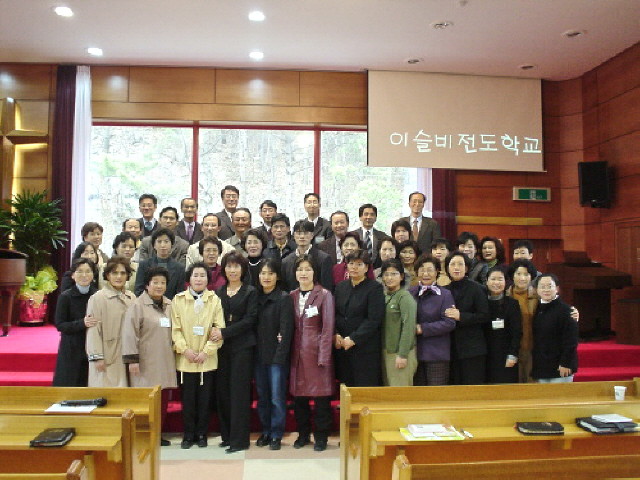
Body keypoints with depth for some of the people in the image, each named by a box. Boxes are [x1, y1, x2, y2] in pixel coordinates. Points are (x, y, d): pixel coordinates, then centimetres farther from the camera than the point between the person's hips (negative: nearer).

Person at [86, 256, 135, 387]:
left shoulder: (131, 298, 6)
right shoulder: (97, 298, -7)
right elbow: (94, 330, -8)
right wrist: (97, 357, -10)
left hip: (126, 356, 4)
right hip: (107, 357, -4)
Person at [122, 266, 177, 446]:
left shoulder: (169, 305, 11)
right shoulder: (137, 305, -7)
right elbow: (130, 333, -11)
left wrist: (175, 353, 15)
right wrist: (132, 360, -15)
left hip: (165, 362, 6)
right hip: (146, 363, -6)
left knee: (163, 398, 9)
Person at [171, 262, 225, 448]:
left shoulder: (214, 300, -1)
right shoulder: (178, 300, 2)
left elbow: (219, 328, -3)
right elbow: (175, 328, 1)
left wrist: (206, 351, -10)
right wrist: (185, 350, -10)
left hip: (208, 359, 0)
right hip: (186, 359, 0)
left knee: (205, 398, 7)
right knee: (188, 398, 7)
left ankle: (201, 434, 22)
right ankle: (188, 434, 21)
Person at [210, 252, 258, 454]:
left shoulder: (250, 292, 1)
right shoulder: (218, 293, 13)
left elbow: (249, 320, -8)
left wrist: (224, 332, -14)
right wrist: (214, 332, -9)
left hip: (242, 347, -4)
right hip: (222, 347, 4)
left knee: (239, 391, -4)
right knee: (222, 391, 5)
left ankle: (239, 439, 4)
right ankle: (227, 435, 19)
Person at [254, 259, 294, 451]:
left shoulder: (284, 298, -8)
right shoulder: (256, 297, 7)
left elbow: (286, 330, -12)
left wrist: (280, 356, -15)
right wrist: (253, 352, 0)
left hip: (277, 356, -5)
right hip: (259, 355, 5)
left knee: (277, 397, 1)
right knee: (262, 396, 13)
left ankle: (276, 435, 15)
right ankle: (265, 431, 27)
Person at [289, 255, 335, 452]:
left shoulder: (324, 295, -5)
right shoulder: (292, 296, 9)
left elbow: (328, 327, -9)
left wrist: (324, 356, -13)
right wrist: (288, 350, 0)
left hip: (317, 350, -4)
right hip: (297, 351, 4)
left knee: (321, 395, 2)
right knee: (298, 394, 10)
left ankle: (321, 436, 18)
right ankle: (303, 434, 26)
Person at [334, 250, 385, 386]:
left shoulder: (375, 288, -4)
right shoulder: (341, 287, 12)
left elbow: (374, 319, -12)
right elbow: (334, 314, 12)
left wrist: (353, 339, -15)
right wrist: (335, 334, -5)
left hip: (365, 347, -4)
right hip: (342, 346, 5)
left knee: (365, 386, -2)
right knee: (345, 386, 7)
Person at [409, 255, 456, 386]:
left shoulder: (445, 295, -2)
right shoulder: (410, 293, 7)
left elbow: (449, 323, -11)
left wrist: (422, 328, -13)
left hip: (437, 354, -3)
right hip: (415, 352, 3)